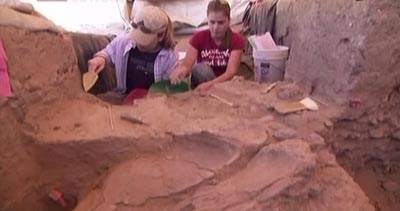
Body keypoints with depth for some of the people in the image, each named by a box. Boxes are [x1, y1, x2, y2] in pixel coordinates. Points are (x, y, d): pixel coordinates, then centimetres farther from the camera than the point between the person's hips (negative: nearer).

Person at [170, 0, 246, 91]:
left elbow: (231, 72, -22)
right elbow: (187, 64, -20)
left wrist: (210, 84, -41)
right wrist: (181, 70, -46)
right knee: (201, 68, -29)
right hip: (200, 89, 1)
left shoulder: (237, 40, -9)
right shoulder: (199, 37, -6)